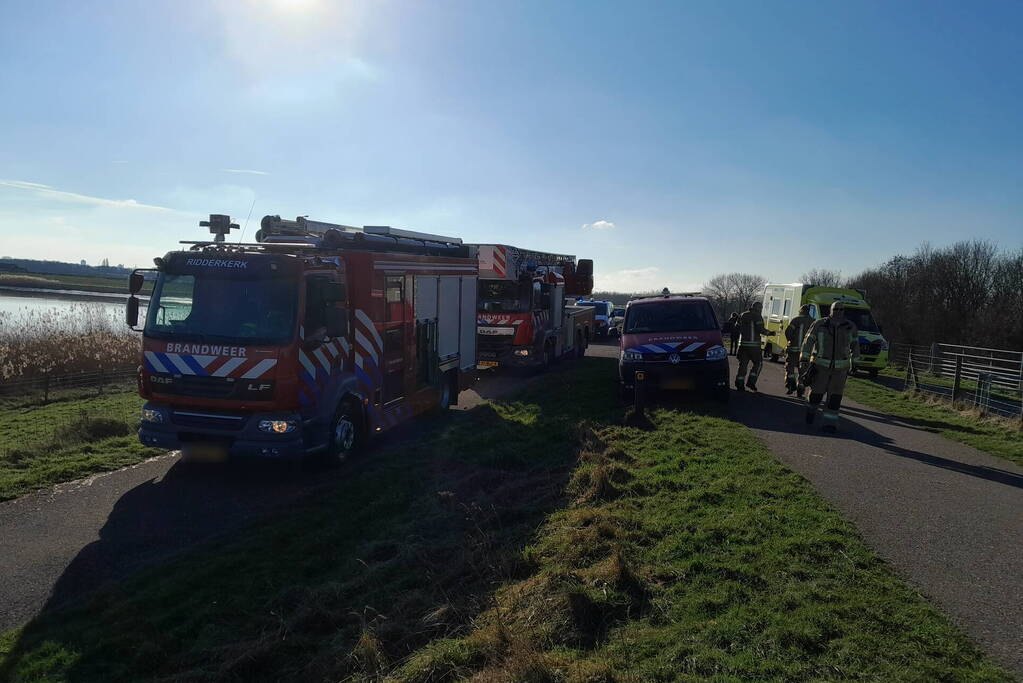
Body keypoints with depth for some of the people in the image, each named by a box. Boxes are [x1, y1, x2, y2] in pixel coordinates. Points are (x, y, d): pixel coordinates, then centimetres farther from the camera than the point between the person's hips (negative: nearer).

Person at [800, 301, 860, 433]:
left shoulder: (850, 327, 3)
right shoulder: (820, 324, -6)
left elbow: (855, 344, 18)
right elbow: (808, 340, -3)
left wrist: (855, 360, 20)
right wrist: (804, 359, -7)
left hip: (840, 368, 2)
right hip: (820, 365, -1)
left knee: (835, 396, -2)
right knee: (816, 392, 7)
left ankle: (830, 422, 4)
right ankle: (811, 412, 34)